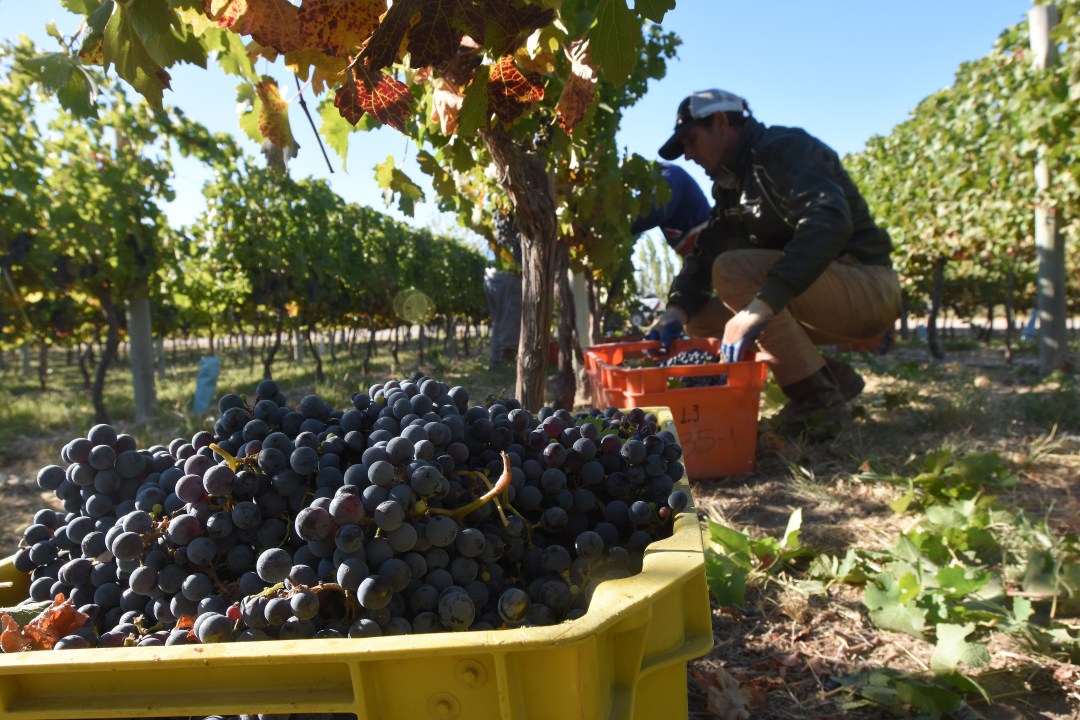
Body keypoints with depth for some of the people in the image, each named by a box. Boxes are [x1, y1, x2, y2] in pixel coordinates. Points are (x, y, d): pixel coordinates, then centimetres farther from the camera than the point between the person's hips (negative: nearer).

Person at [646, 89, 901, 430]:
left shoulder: (783, 149, -14)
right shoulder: (730, 183, 14)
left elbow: (829, 223, -32)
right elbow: (706, 251, 7)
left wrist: (762, 304, -41)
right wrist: (678, 308, -13)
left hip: (866, 289, -9)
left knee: (732, 270, -27)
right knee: (702, 321, 3)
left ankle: (819, 398, -19)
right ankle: (830, 375, 3)